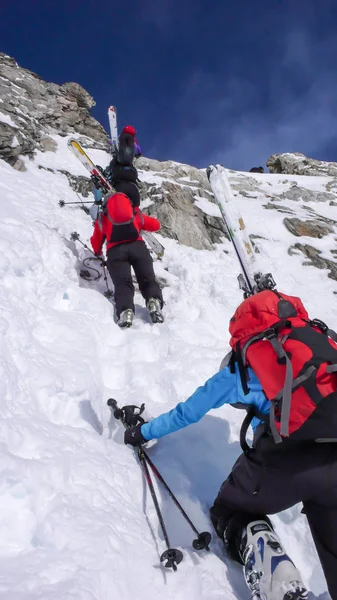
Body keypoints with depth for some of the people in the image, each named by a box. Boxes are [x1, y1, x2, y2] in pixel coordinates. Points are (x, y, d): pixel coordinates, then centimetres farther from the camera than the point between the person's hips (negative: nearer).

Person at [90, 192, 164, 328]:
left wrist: (98, 253, 56)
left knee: (122, 283, -12)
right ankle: (154, 302, -30)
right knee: (148, 279, 0)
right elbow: (156, 225, 40)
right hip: (137, 246, 1)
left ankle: (125, 311, -39)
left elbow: (96, 242, 36)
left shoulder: (102, 218, 29)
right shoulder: (136, 214, 31)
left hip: (115, 250, -1)